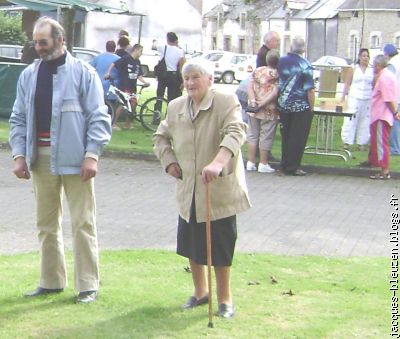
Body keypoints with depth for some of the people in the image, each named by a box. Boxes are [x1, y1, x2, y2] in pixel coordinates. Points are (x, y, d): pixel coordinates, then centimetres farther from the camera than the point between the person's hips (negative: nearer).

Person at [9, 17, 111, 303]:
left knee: (83, 223, -1)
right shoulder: (29, 75, 10)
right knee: (46, 223, 12)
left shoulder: (83, 73, -4)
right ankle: (51, 281, 24)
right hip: (41, 158, 5)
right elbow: (19, 118, 11)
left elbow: (98, 118, -6)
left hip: (74, 158, -5)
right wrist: (19, 155, 1)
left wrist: (91, 155, -14)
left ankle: (88, 285, 5)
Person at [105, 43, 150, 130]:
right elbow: (113, 64, -8)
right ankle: (113, 123, -6)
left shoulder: (137, 62, 13)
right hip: (124, 86, -7)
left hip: (133, 87, 7)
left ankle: (127, 124, 15)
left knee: (133, 105, 3)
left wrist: (145, 82, -2)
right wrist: (108, 73, -18)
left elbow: (139, 76, 13)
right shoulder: (126, 59, -8)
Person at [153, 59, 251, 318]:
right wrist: (169, 161, 7)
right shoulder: (176, 107, 8)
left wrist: (217, 163, -43)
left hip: (220, 191, -6)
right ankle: (200, 292, 34)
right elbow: (161, 137, 24)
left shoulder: (226, 102, -12)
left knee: (220, 247, 2)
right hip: (188, 192, 6)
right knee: (191, 245, 14)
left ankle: (225, 298, 19)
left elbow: (235, 133, -28)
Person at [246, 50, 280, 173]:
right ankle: (263, 164, 6)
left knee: (252, 135, 13)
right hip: (269, 111, -4)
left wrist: (253, 101, -9)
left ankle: (251, 162, 14)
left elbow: (250, 87, -2)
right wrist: (263, 103, -15)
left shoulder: (257, 71, 6)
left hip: (254, 109, 4)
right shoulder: (277, 74, -8)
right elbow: (275, 93, -17)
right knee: (266, 137, 3)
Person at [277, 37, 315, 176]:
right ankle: (292, 167, 4)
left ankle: (284, 165, 19)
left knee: (285, 137, 14)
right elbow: (309, 90, -13)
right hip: (300, 107, -5)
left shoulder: (281, 61, 1)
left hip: (283, 106, 5)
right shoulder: (305, 65, -11)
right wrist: (311, 107, -3)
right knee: (298, 138, 3)